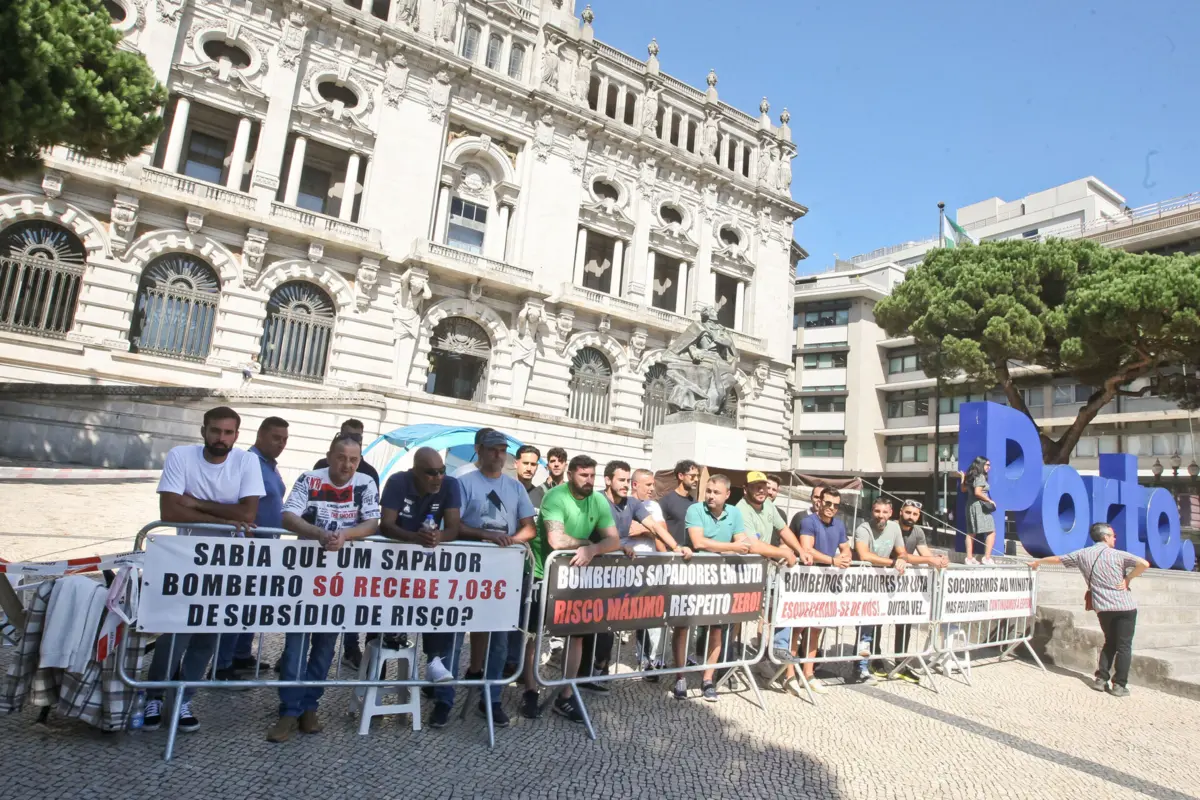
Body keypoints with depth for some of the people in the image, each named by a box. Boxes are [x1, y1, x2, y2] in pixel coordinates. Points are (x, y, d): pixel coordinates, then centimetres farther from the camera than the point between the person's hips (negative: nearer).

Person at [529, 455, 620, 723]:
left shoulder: (599, 501, -5)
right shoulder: (555, 497, -23)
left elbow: (614, 540, -11)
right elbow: (556, 540, -34)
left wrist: (592, 549, -31)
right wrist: (586, 542, -19)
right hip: (541, 574, -5)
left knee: (577, 634, 5)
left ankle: (566, 697, 17)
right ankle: (530, 692, 22)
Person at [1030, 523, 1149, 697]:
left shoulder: (1082, 555, 6)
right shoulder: (1117, 554, -5)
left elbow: (1057, 559, 16)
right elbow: (1144, 564, -18)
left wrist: (1037, 561, 32)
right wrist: (1128, 579, -7)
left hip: (1102, 607, 4)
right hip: (1124, 606, -3)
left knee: (1109, 643, 19)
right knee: (1124, 646, 3)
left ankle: (1101, 679, 15)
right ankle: (1119, 685, 2)